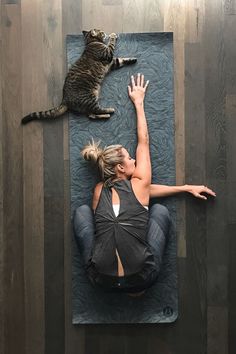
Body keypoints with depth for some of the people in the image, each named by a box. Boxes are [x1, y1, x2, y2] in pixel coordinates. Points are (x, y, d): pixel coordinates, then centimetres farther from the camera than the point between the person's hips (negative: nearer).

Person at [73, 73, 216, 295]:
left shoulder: (99, 190, 8)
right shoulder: (138, 184, -1)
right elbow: (143, 141, 14)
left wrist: (186, 188, 17)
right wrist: (138, 102, 25)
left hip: (102, 280, 3)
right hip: (142, 280, -3)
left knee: (82, 211, 21)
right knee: (160, 211, 18)